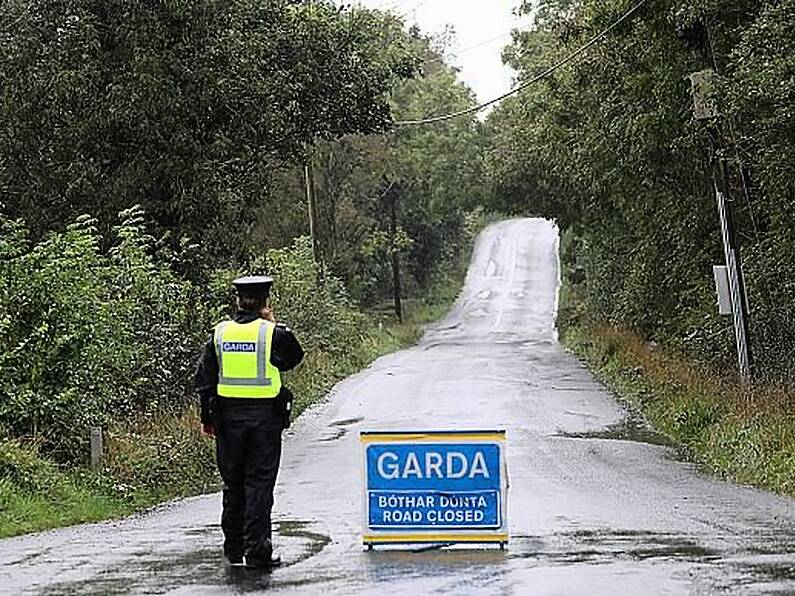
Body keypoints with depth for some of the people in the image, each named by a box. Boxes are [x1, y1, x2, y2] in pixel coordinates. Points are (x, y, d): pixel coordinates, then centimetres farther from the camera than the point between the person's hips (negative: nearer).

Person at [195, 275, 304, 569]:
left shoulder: (220, 333, 2)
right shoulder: (273, 333, -8)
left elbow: (204, 378, 3)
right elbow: (294, 357, 9)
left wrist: (207, 418, 9)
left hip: (228, 417, 3)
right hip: (265, 417, -3)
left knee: (233, 485, 12)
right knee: (259, 484, 0)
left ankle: (234, 550, 18)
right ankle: (257, 550, -4)